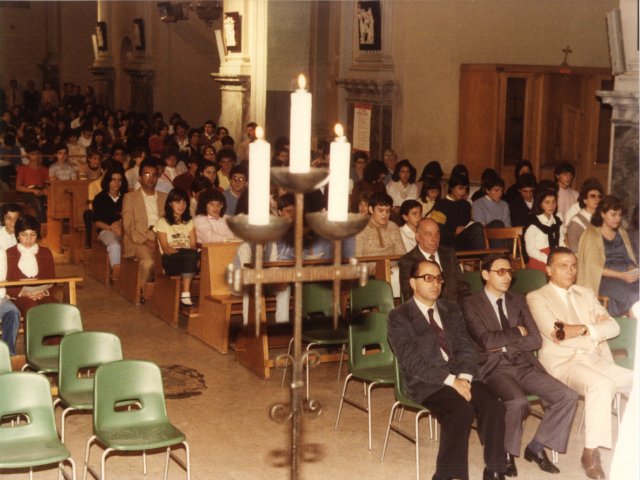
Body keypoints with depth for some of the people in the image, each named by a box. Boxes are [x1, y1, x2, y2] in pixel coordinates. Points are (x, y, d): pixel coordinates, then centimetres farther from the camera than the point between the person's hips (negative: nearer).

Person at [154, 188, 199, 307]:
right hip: (170, 260, -4)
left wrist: (192, 254, -15)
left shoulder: (189, 222, 23)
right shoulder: (162, 222, 10)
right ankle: (186, 294, -39)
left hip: (189, 257, 4)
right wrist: (181, 251, -21)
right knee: (190, 255, -36)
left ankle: (185, 295, -43)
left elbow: (193, 245, 10)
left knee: (192, 255, -34)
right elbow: (166, 248, -2)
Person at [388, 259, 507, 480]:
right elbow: (412, 362, -11)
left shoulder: (452, 310, 18)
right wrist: (450, 380, -19)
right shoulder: (399, 317, -1)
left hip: (460, 377, 5)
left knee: (493, 406, -23)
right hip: (426, 382, -5)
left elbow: (466, 348, 11)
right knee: (461, 410, -33)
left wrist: (464, 378, -10)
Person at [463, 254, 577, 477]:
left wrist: (503, 345, -4)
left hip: (525, 366, 6)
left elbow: (536, 340, 7)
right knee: (518, 402, -35)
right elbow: (486, 340, -14)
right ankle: (507, 454, -7)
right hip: (494, 369, -5)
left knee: (568, 397, -14)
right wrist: (518, 332, -2)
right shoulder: (471, 304, 1)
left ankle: (537, 447, 4)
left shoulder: (518, 301, 17)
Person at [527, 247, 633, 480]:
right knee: (601, 385, -35)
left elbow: (613, 327, 9)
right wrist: (594, 325, -6)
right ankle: (591, 454, -28)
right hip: (563, 363, -6)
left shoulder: (586, 293, 20)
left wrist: (582, 329, -9)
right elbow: (555, 334, -13)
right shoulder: (537, 298, 3)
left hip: (596, 360, 6)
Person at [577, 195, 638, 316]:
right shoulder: (591, 235, 2)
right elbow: (594, 268, -6)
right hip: (606, 278, -5)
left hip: (626, 274, 5)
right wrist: (621, 275, -16)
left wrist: (632, 270, -4)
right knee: (634, 296, -32)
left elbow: (630, 258, 21)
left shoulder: (622, 233, 21)